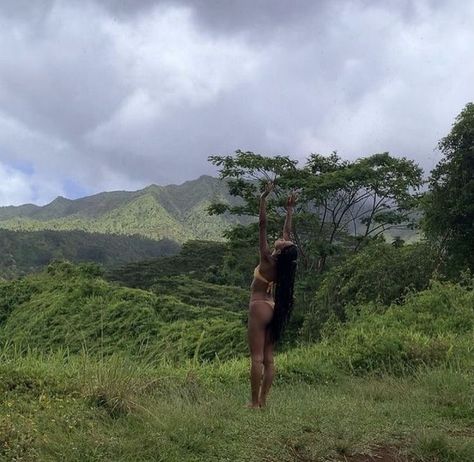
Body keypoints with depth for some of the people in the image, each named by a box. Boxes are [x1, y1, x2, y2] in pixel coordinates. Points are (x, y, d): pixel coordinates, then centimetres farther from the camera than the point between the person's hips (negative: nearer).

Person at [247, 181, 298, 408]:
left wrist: (263, 198, -18)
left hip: (259, 308, -7)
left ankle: (254, 402, -4)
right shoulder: (283, 264, -1)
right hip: (273, 309, 8)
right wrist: (289, 210, 20)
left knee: (257, 358, -6)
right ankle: (262, 400, 10)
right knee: (267, 358, 7)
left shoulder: (268, 261, -17)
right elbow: (287, 232, 12)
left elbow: (262, 226, -20)